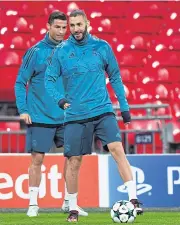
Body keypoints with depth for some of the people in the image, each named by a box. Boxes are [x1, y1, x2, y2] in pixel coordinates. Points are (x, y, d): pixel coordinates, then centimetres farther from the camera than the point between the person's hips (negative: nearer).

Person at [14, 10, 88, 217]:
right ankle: (33, 204, 8)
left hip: (66, 116, 4)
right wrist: (23, 110, -11)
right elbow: (20, 82, -3)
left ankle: (68, 203, 12)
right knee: (37, 159, -1)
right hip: (40, 117, -4)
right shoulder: (36, 52, -6)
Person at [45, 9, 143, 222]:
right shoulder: (61, 51, 1)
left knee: (117, 149, -17)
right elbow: (49, 79, 3)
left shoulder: (101, 47, 4)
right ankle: (73, 209, 18)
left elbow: (115, 77, 12)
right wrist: (59, 98, -17)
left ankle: (133, 199, -17)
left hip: (103, 111, 0)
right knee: (73, 161, 3)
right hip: (75, 115, 0)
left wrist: (124, 106, 10)